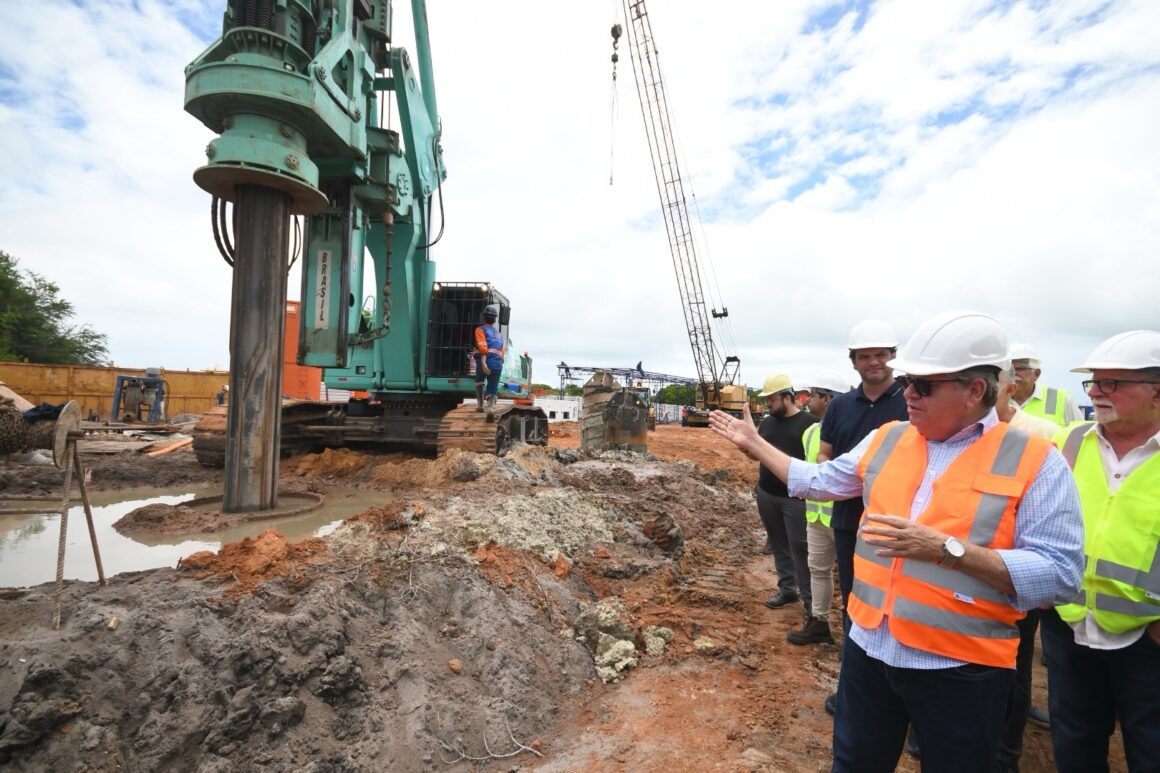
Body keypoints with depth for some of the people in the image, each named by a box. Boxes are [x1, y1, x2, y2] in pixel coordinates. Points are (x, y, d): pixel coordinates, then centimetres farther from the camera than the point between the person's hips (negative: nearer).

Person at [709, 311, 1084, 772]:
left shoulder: (1034, 461, -11)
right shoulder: (886, 439, 3)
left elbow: (1060, 574, -16)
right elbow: (818, 481, 14)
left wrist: (947, 548, -27)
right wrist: (754, 443, 15)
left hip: (961, 669, -4)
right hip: (869, 651, 4)